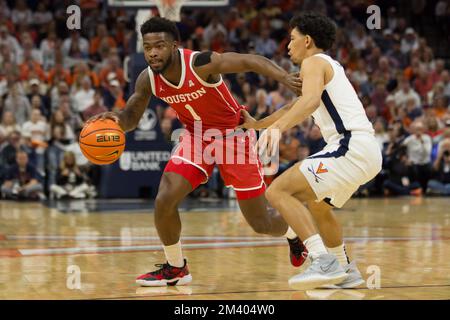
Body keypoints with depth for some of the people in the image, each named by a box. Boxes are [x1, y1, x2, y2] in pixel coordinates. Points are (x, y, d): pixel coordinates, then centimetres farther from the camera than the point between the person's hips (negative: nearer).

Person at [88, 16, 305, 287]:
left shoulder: (201, 64, -30)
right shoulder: (148, 80, -13)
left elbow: (252, 61, -26)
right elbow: (130, 119, -1)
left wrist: (284, 77, -44)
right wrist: (115, 119, -26)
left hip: (233, 135, -4)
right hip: (197, 138, 4)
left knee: (261, 224, 2)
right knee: (164, 201, -16)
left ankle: (294, 233, 39)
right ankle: (176, 269, 7)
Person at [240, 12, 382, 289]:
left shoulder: (313, 62, -2)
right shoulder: (330, 66, 28)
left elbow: (311, 100, -24)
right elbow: (298, 105, 41)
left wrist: (277, 127, -39)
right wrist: (256, 124, 44)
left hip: (351, 147, -10)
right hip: (368, 150, 10)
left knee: (278, 191, -15)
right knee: (318, 204, 32)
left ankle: (324, 263, -24)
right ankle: (346, 272, 36)